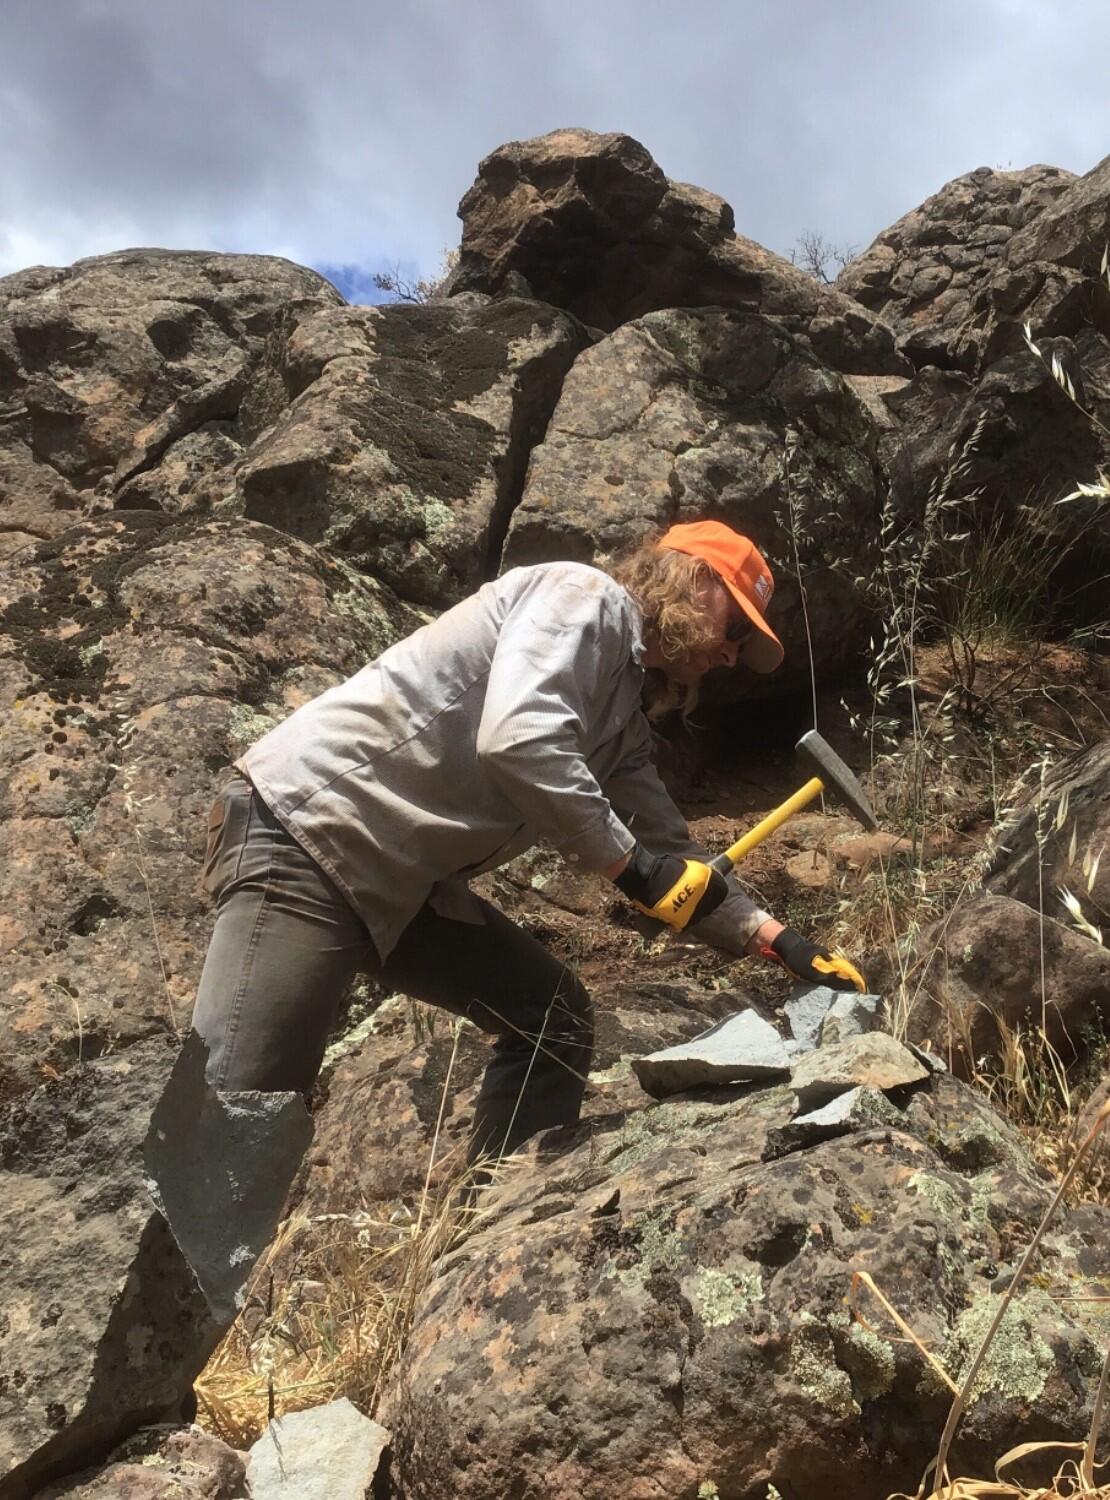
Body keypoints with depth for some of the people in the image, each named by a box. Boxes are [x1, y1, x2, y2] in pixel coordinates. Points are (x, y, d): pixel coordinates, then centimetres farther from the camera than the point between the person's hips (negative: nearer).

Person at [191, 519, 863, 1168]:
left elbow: (672, 852, 25)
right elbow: (517, 738, -26)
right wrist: (627, 862, -17)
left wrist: (775, 937, 17)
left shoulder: (623, 716, 19)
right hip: (308, 825, -10)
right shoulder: (584, 596, -8)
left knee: (554, 1017, 9)